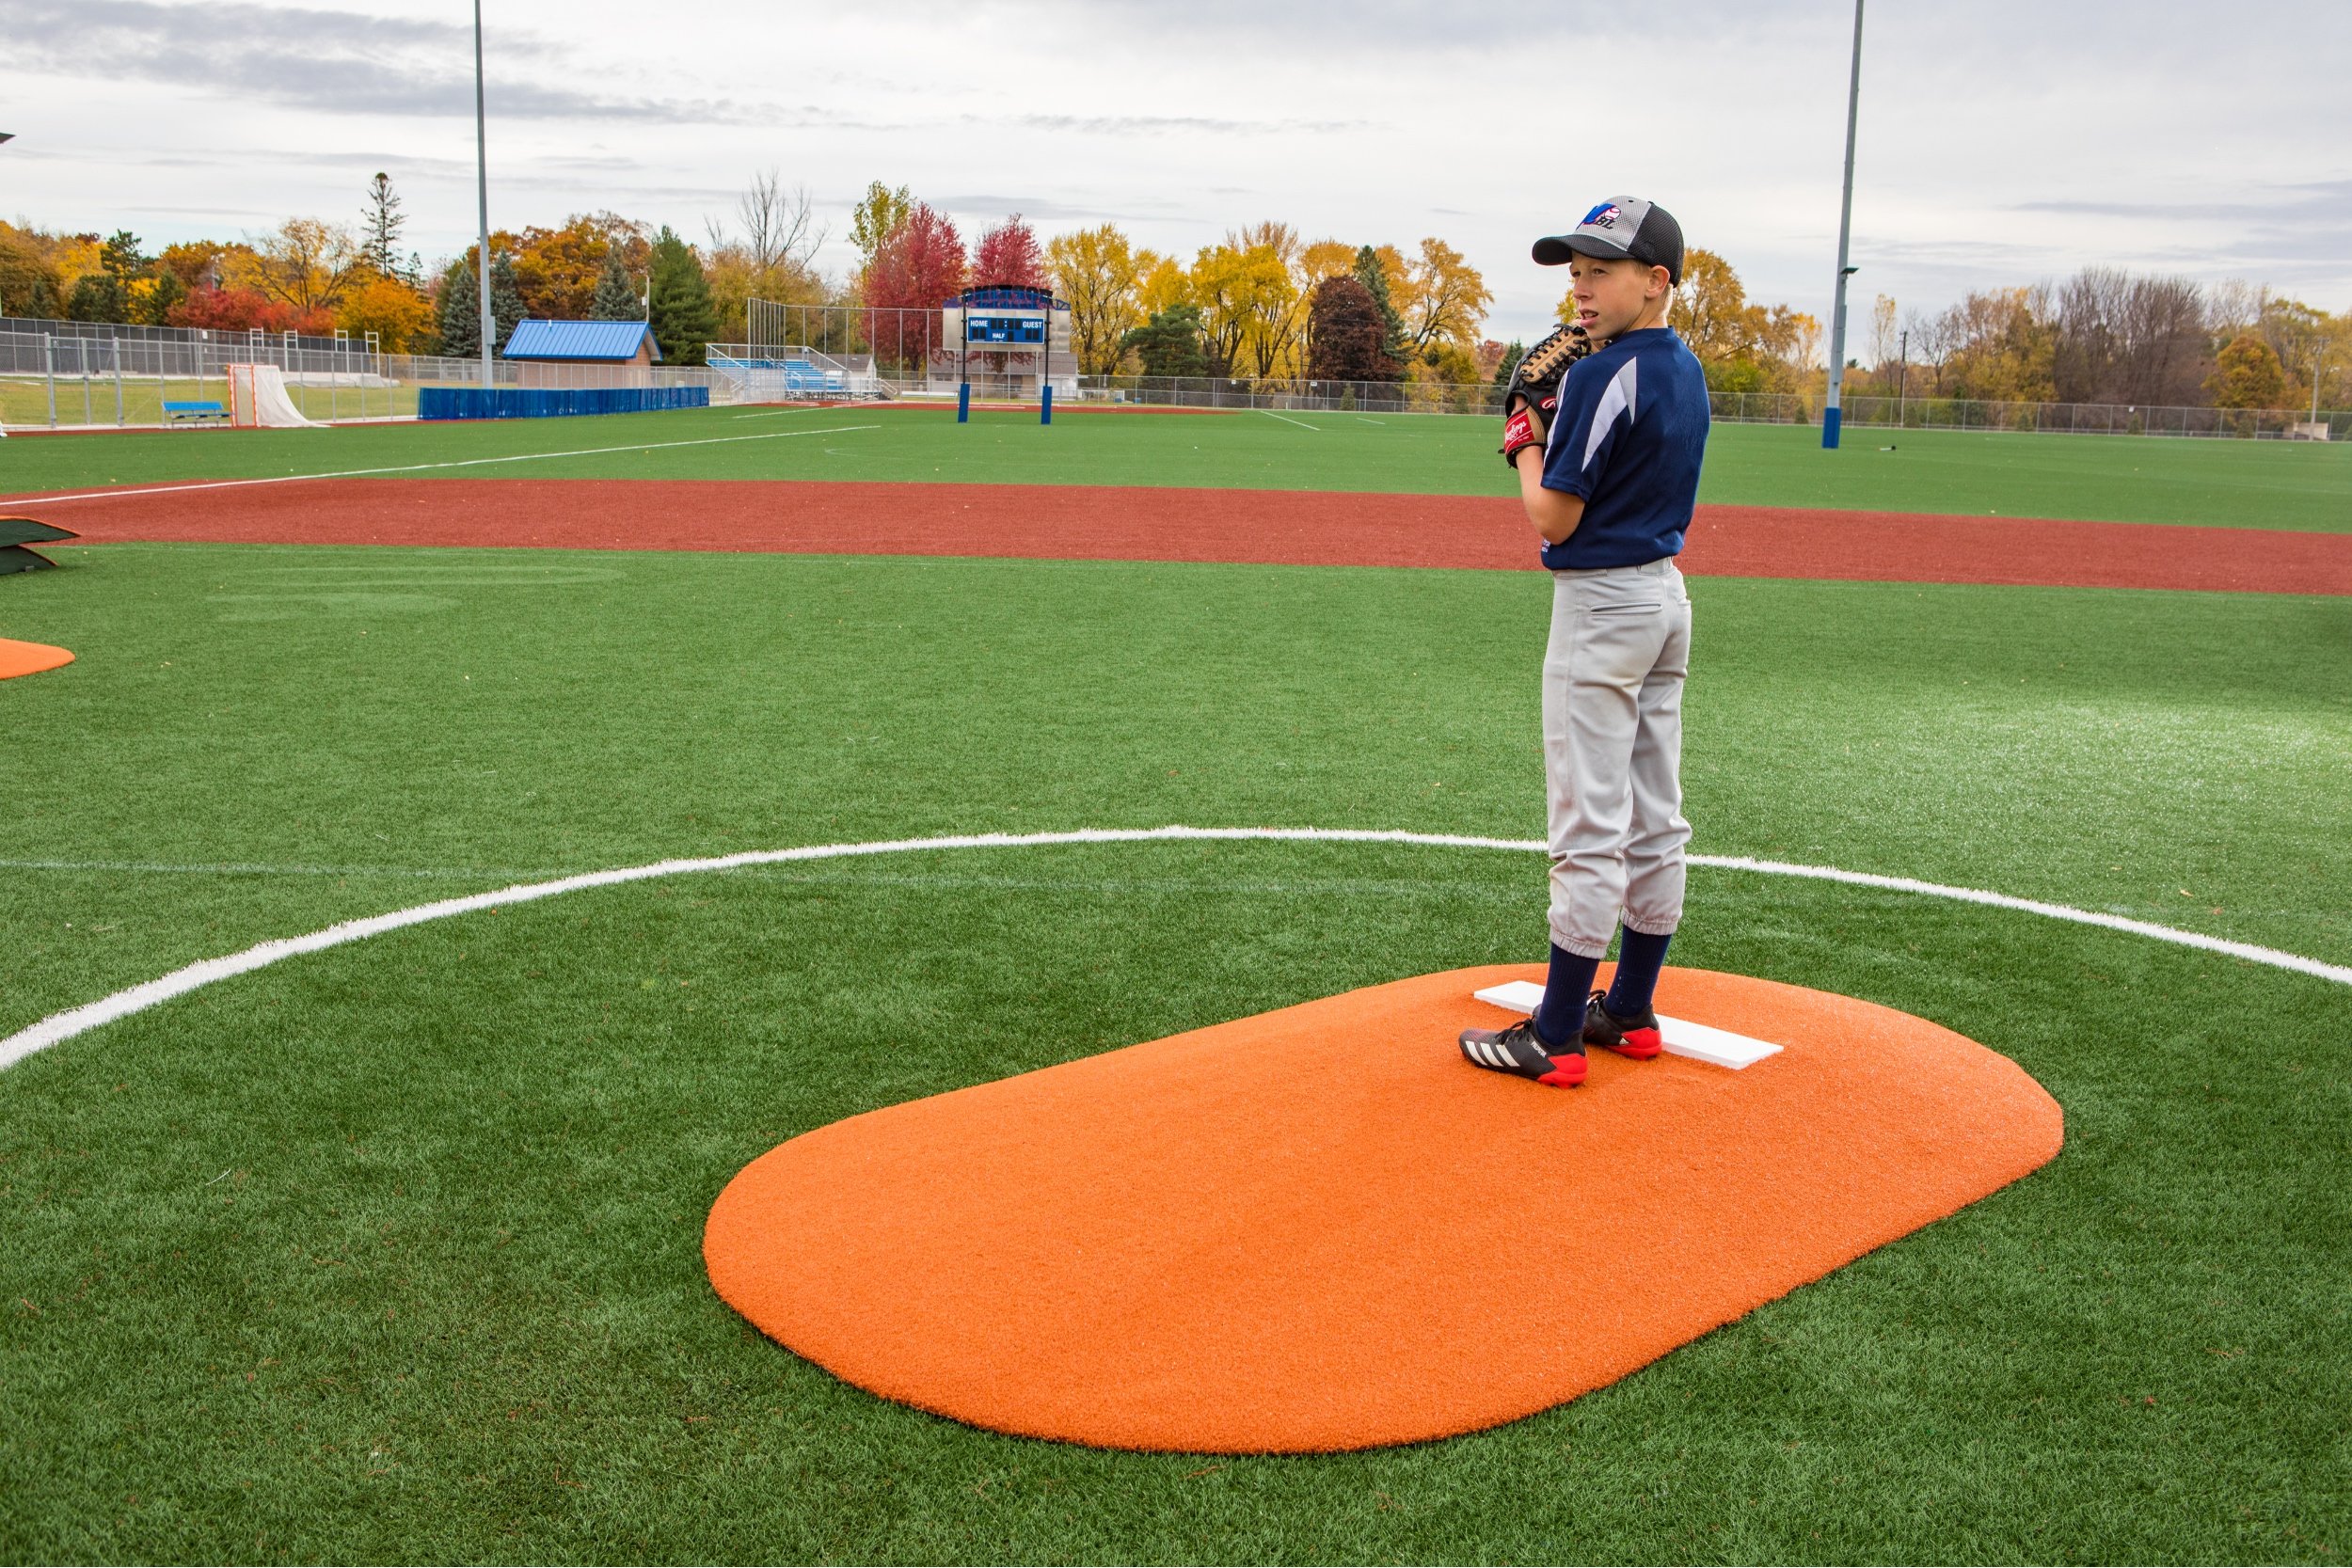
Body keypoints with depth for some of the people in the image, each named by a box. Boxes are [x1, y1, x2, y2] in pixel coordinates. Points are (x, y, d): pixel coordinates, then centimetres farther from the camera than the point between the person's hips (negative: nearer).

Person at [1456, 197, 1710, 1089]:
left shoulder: (1603, 377, -18)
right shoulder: (1688, 372, 10)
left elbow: (1553, 519, -17)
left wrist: (1525, 443, -1)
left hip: (1601, 605, -10)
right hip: (1667, 593, 10)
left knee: (1589, 828, -6)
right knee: (1654, 821, 13)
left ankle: (1556, 1038, 0)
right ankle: (1629, 1013, 23)